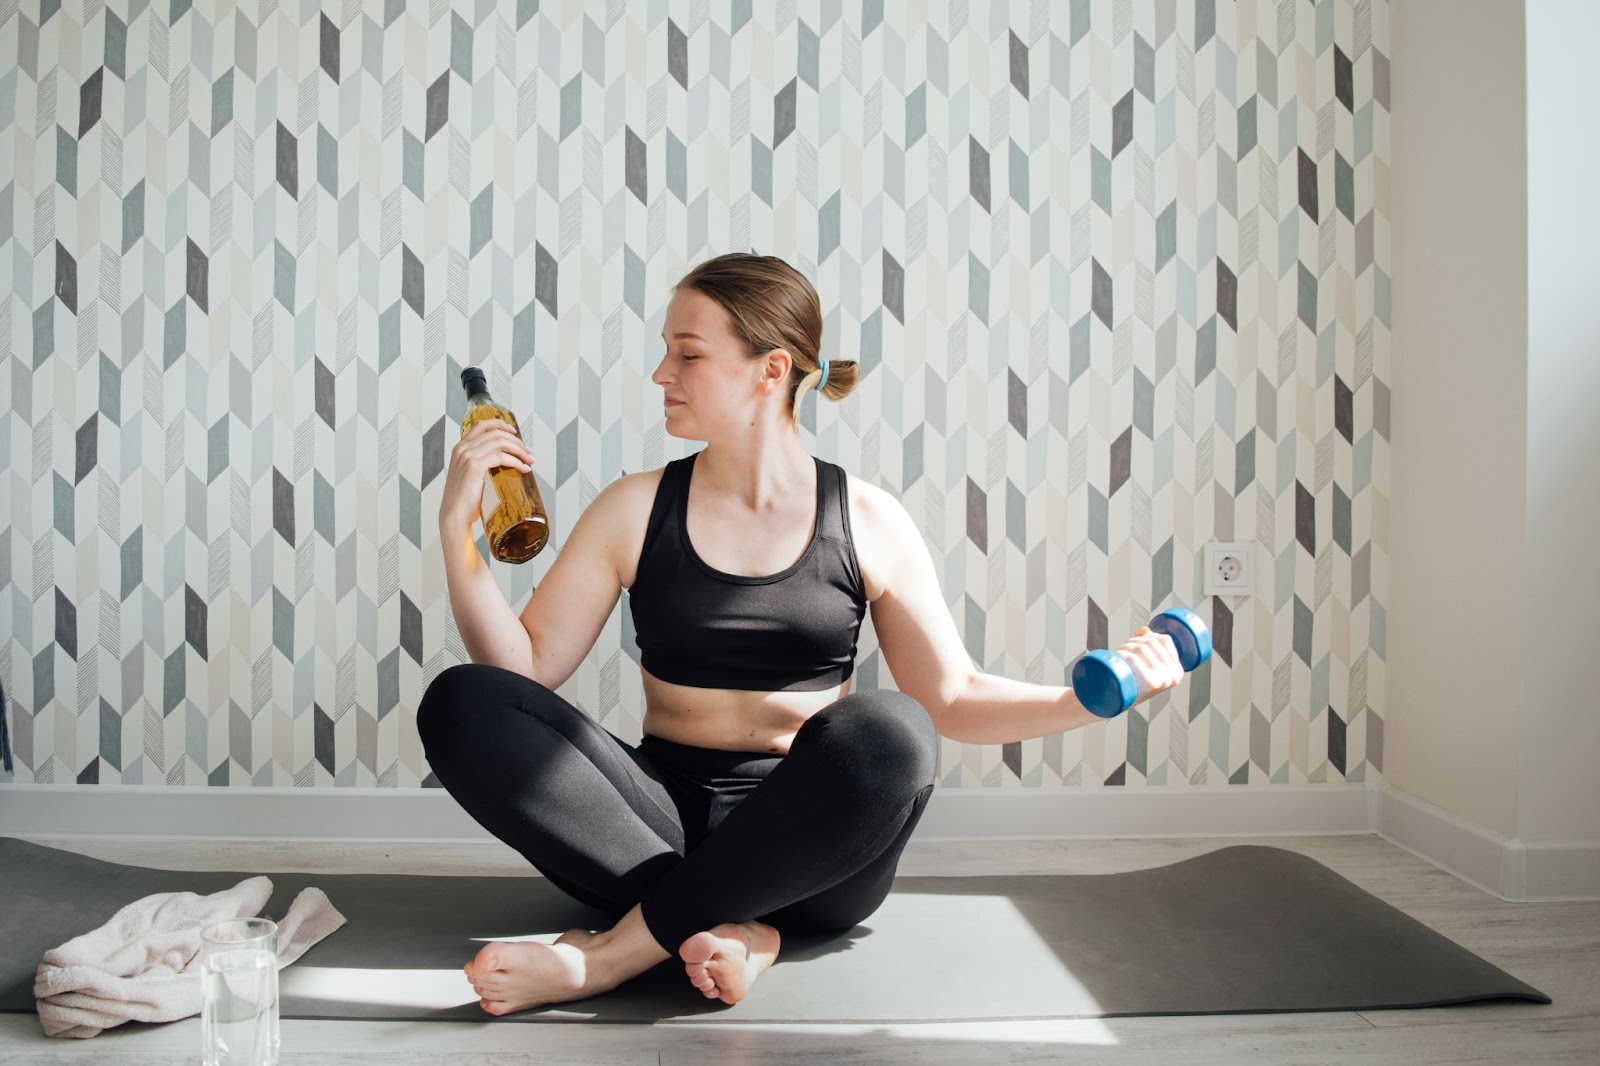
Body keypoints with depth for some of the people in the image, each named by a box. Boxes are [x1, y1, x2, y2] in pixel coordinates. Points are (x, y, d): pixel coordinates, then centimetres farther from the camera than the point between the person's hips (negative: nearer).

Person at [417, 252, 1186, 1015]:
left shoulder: (865, 522, 2)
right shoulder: (636, 510, 5)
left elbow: (953, 700, 4)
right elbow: (524, 667, 3)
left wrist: (1091, 697, -11)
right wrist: (459, 529, -7)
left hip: (806, 851, -1)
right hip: (663, 824, 2)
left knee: (884, 728, -35)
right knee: (460, 701, -20)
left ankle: (614, 953, -24)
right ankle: (728, 931, -27)